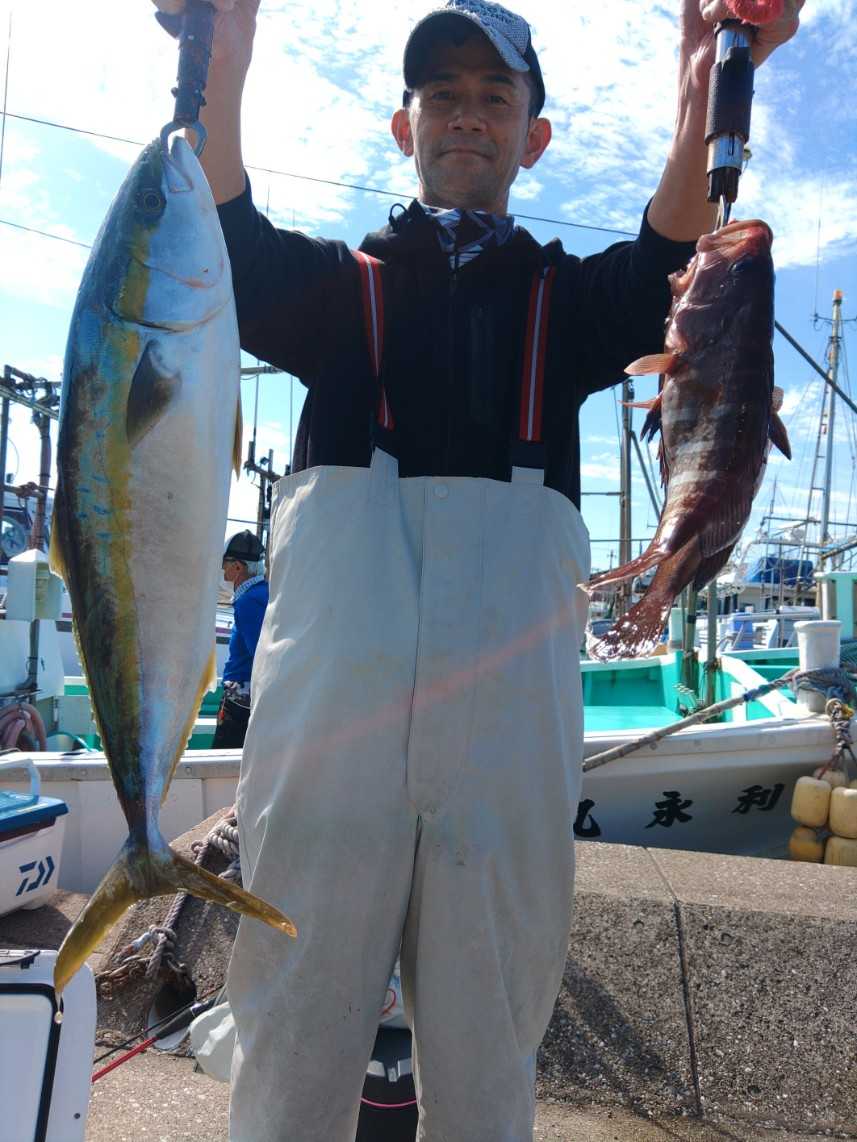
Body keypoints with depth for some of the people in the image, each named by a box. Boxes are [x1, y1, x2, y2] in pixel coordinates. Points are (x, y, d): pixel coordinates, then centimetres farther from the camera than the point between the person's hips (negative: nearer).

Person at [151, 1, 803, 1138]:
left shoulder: (564, 299, 21)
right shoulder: (337, 284, 19)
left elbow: (668, 267, -1)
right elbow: (230, 257, -2)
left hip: (507, 716, 1)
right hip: (332, 700, 0)